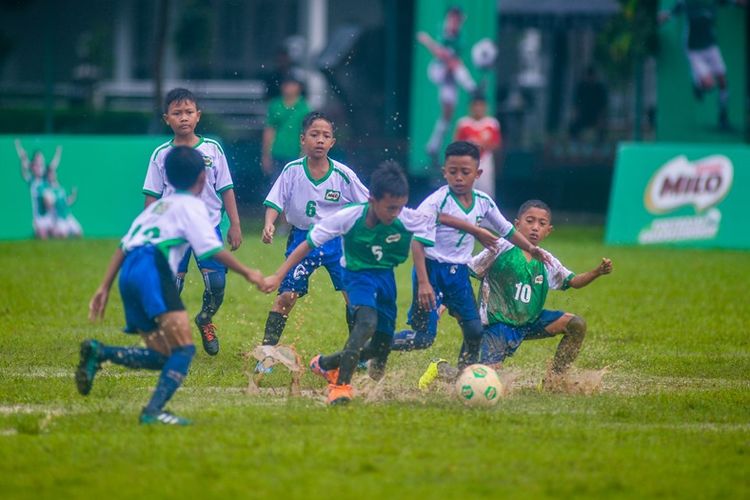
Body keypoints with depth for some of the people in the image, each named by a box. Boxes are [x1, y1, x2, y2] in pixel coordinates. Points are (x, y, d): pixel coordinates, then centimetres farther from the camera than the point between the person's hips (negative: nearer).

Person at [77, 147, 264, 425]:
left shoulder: (158, 206, 31)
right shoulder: (191, 206, 8)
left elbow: (123, 246, 26)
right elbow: (212, 250, -3)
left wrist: (105, 287, 25)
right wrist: (247, 273, 5)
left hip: (129, 276, 8)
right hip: (153, 269, -8)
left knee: (164, 357, 8)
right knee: (184, 348, -14)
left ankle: (99, 352, -5)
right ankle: (153, 411, -29)